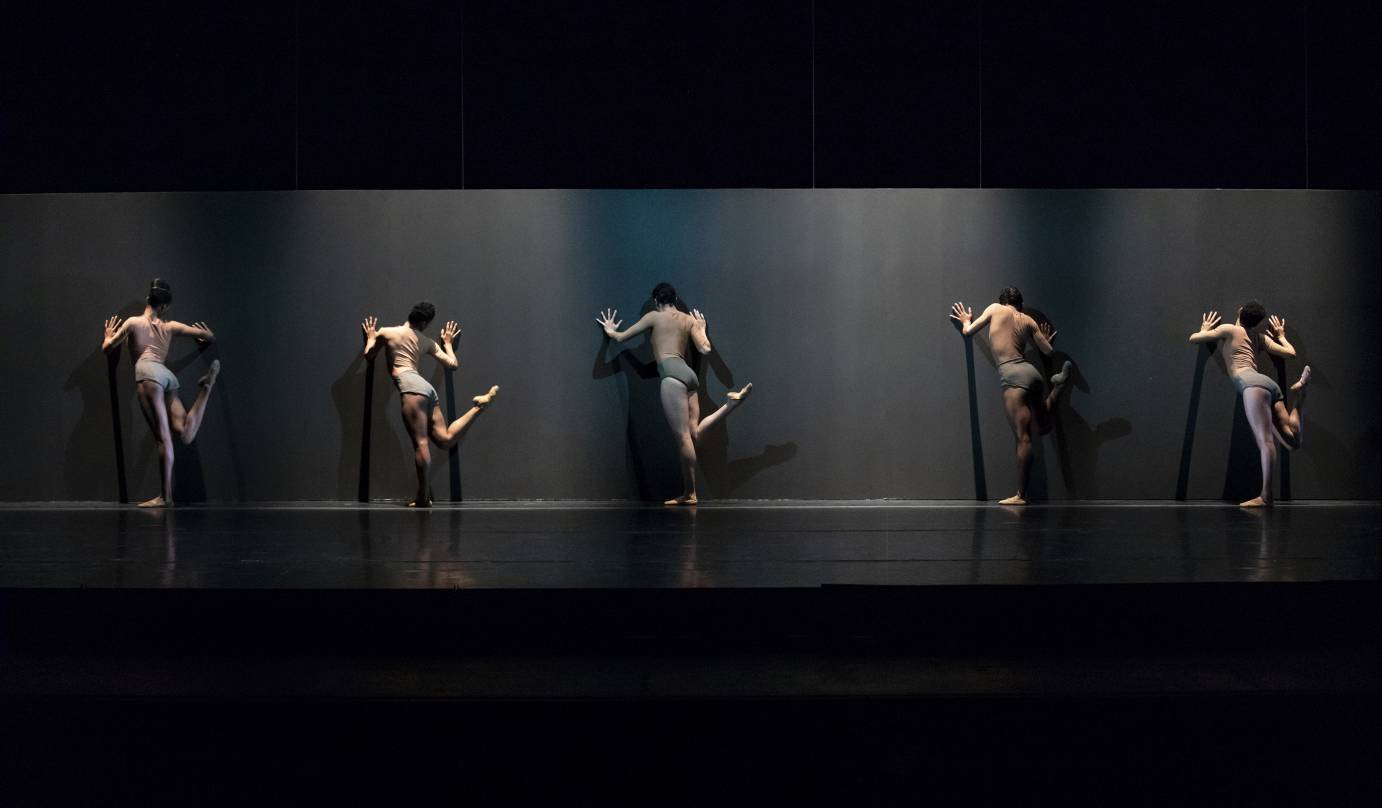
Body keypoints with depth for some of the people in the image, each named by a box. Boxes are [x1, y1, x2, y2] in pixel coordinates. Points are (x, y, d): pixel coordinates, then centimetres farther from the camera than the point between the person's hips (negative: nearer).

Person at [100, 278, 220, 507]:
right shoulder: (170, 326, 26)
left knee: (163, 437, -14)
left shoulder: (133, 322, 18)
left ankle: (166, 496, -19)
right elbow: (209, 337, 29)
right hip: (168, 376, 4)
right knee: (184, 435, -7)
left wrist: (108, 335, 44)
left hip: (148, 372, -4)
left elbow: (107, 348, 22)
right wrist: (207, 339, 53)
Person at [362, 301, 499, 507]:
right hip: (426, 388, 5)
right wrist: (447, 342, 44)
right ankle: (478, 406, -7)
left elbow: (369, 355, 27)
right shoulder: (428, 342, 23)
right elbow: (453, 364, 27)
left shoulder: (385, 332, 13)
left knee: (420, 442, -16)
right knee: (445, 439, 4)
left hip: (411, 385, -5)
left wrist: (370, 337, 47)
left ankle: (423, 497, -22)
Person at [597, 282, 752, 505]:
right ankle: (731, 403, -10)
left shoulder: (655, 316, 11)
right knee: (694, 434, 3)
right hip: (687, 373, 6)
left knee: (683, 436, -10)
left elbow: (621, 337, 17)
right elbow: (705, 349, 14)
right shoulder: (690, 319, 22)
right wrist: (701, 329, 33)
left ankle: (689, 493, -11)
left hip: (672, 374, -6)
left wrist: (610, 331, 40)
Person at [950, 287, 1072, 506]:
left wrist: (966, 321, 38)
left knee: (1023, 436, -11)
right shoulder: (1028, 320, 17)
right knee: (1043, 427, 27)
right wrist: (1045, 340, 41)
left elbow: (968, 331, 14)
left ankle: (1021, 494, -12)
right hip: (1031, 372, 5)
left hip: (1013, 375, -5)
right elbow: (1048, 351, 18)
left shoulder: (995, 309, 8)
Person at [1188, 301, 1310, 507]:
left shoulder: (1229, 329, 15)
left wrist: (1205, 329, 43)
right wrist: (1281, 335, 51)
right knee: (1293, 441, 4)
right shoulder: (1260, 338, 29)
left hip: (1252, 383, -7)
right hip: (1270, 386, 7)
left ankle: (1266, 495, -32)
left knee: (1265, 439, -22)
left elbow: (1194, 338, 21)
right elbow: (1291, 353, 33)